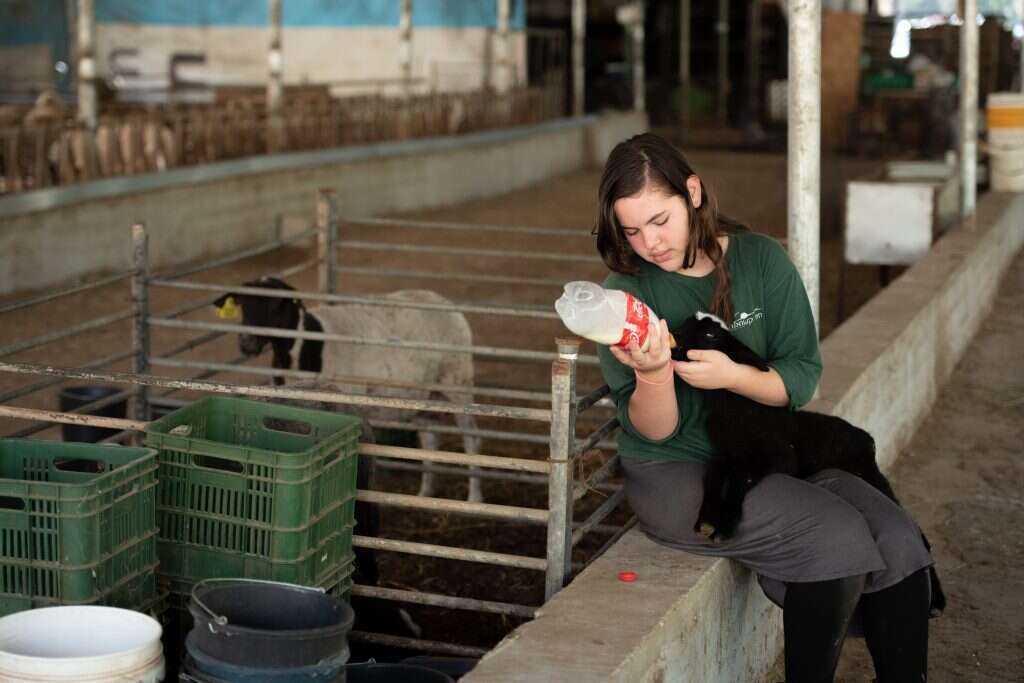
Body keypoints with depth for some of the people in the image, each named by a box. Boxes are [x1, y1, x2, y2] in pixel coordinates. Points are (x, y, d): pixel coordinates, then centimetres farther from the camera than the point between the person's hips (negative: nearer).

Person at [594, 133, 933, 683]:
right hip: (675, 472, -4)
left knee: (899, 541, -17)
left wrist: (731, 375, -23)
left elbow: (801, 377, -3)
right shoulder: (625, 291, -7)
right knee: (838, 538, -25)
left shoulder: (760, 259, -1)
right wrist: (651, 375, -30)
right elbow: (654, 432, -8)